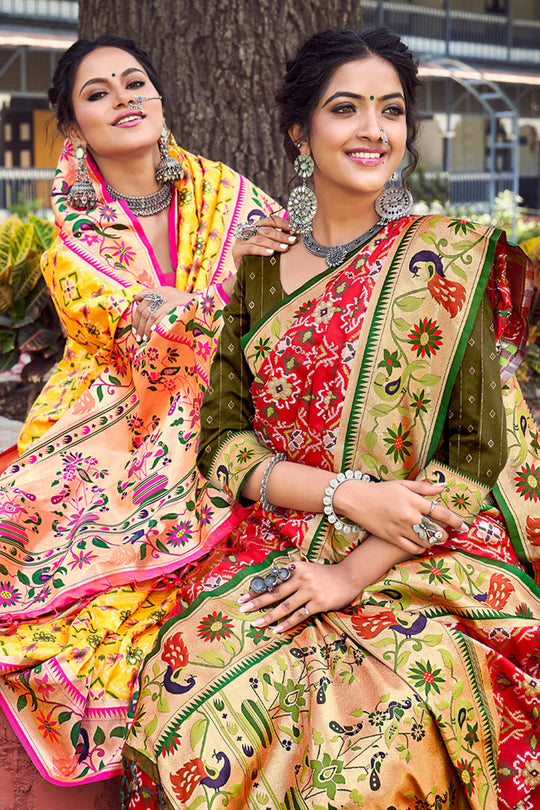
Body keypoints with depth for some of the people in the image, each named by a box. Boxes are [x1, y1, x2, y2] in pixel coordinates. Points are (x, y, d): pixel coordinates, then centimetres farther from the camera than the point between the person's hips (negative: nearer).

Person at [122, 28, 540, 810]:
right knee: (191, 691, -24)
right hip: (275, 557, 2)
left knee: (387, 727, -29)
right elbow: (222, 442, 3)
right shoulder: (257, 275, 8)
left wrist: (356, 570, -13)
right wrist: (347, 494, -13)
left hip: (428, 565, -2)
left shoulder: (449, 257, 1)